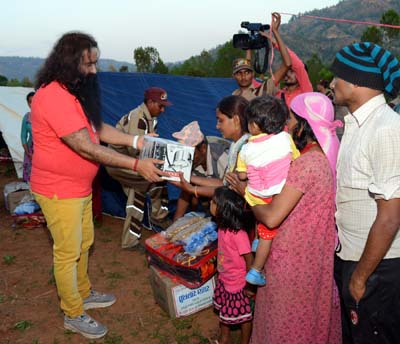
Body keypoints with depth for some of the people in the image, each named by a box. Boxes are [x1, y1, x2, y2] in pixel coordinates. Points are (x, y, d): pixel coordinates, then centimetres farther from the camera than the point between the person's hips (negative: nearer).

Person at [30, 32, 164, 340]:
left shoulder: (77, 92, 7)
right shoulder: (54, 96, -27)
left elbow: (98, 128, 11)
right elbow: (87, 147, -30)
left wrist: (135, 140, 0)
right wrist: (136, 165, -30)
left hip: (81, 186, 10)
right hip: (59, 190, -9)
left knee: (84, 243, 23)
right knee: (68, 252, 7)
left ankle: (83, 293, 44)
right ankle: (73, 314, 26)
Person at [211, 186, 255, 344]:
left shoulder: (238, 234, -34)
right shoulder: (223, 226, -12)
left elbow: (249, 260, -24)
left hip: (238, 283, -8)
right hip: (224, 279, 8)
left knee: (243, 315, 16)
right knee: (224, 311, 26)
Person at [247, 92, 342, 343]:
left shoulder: (305, 164, -25)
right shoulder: (324, 157, 2)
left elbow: (271, 217, -26)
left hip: (294, 260, -8)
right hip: (315, 255, 8)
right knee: (313, 319, 25)